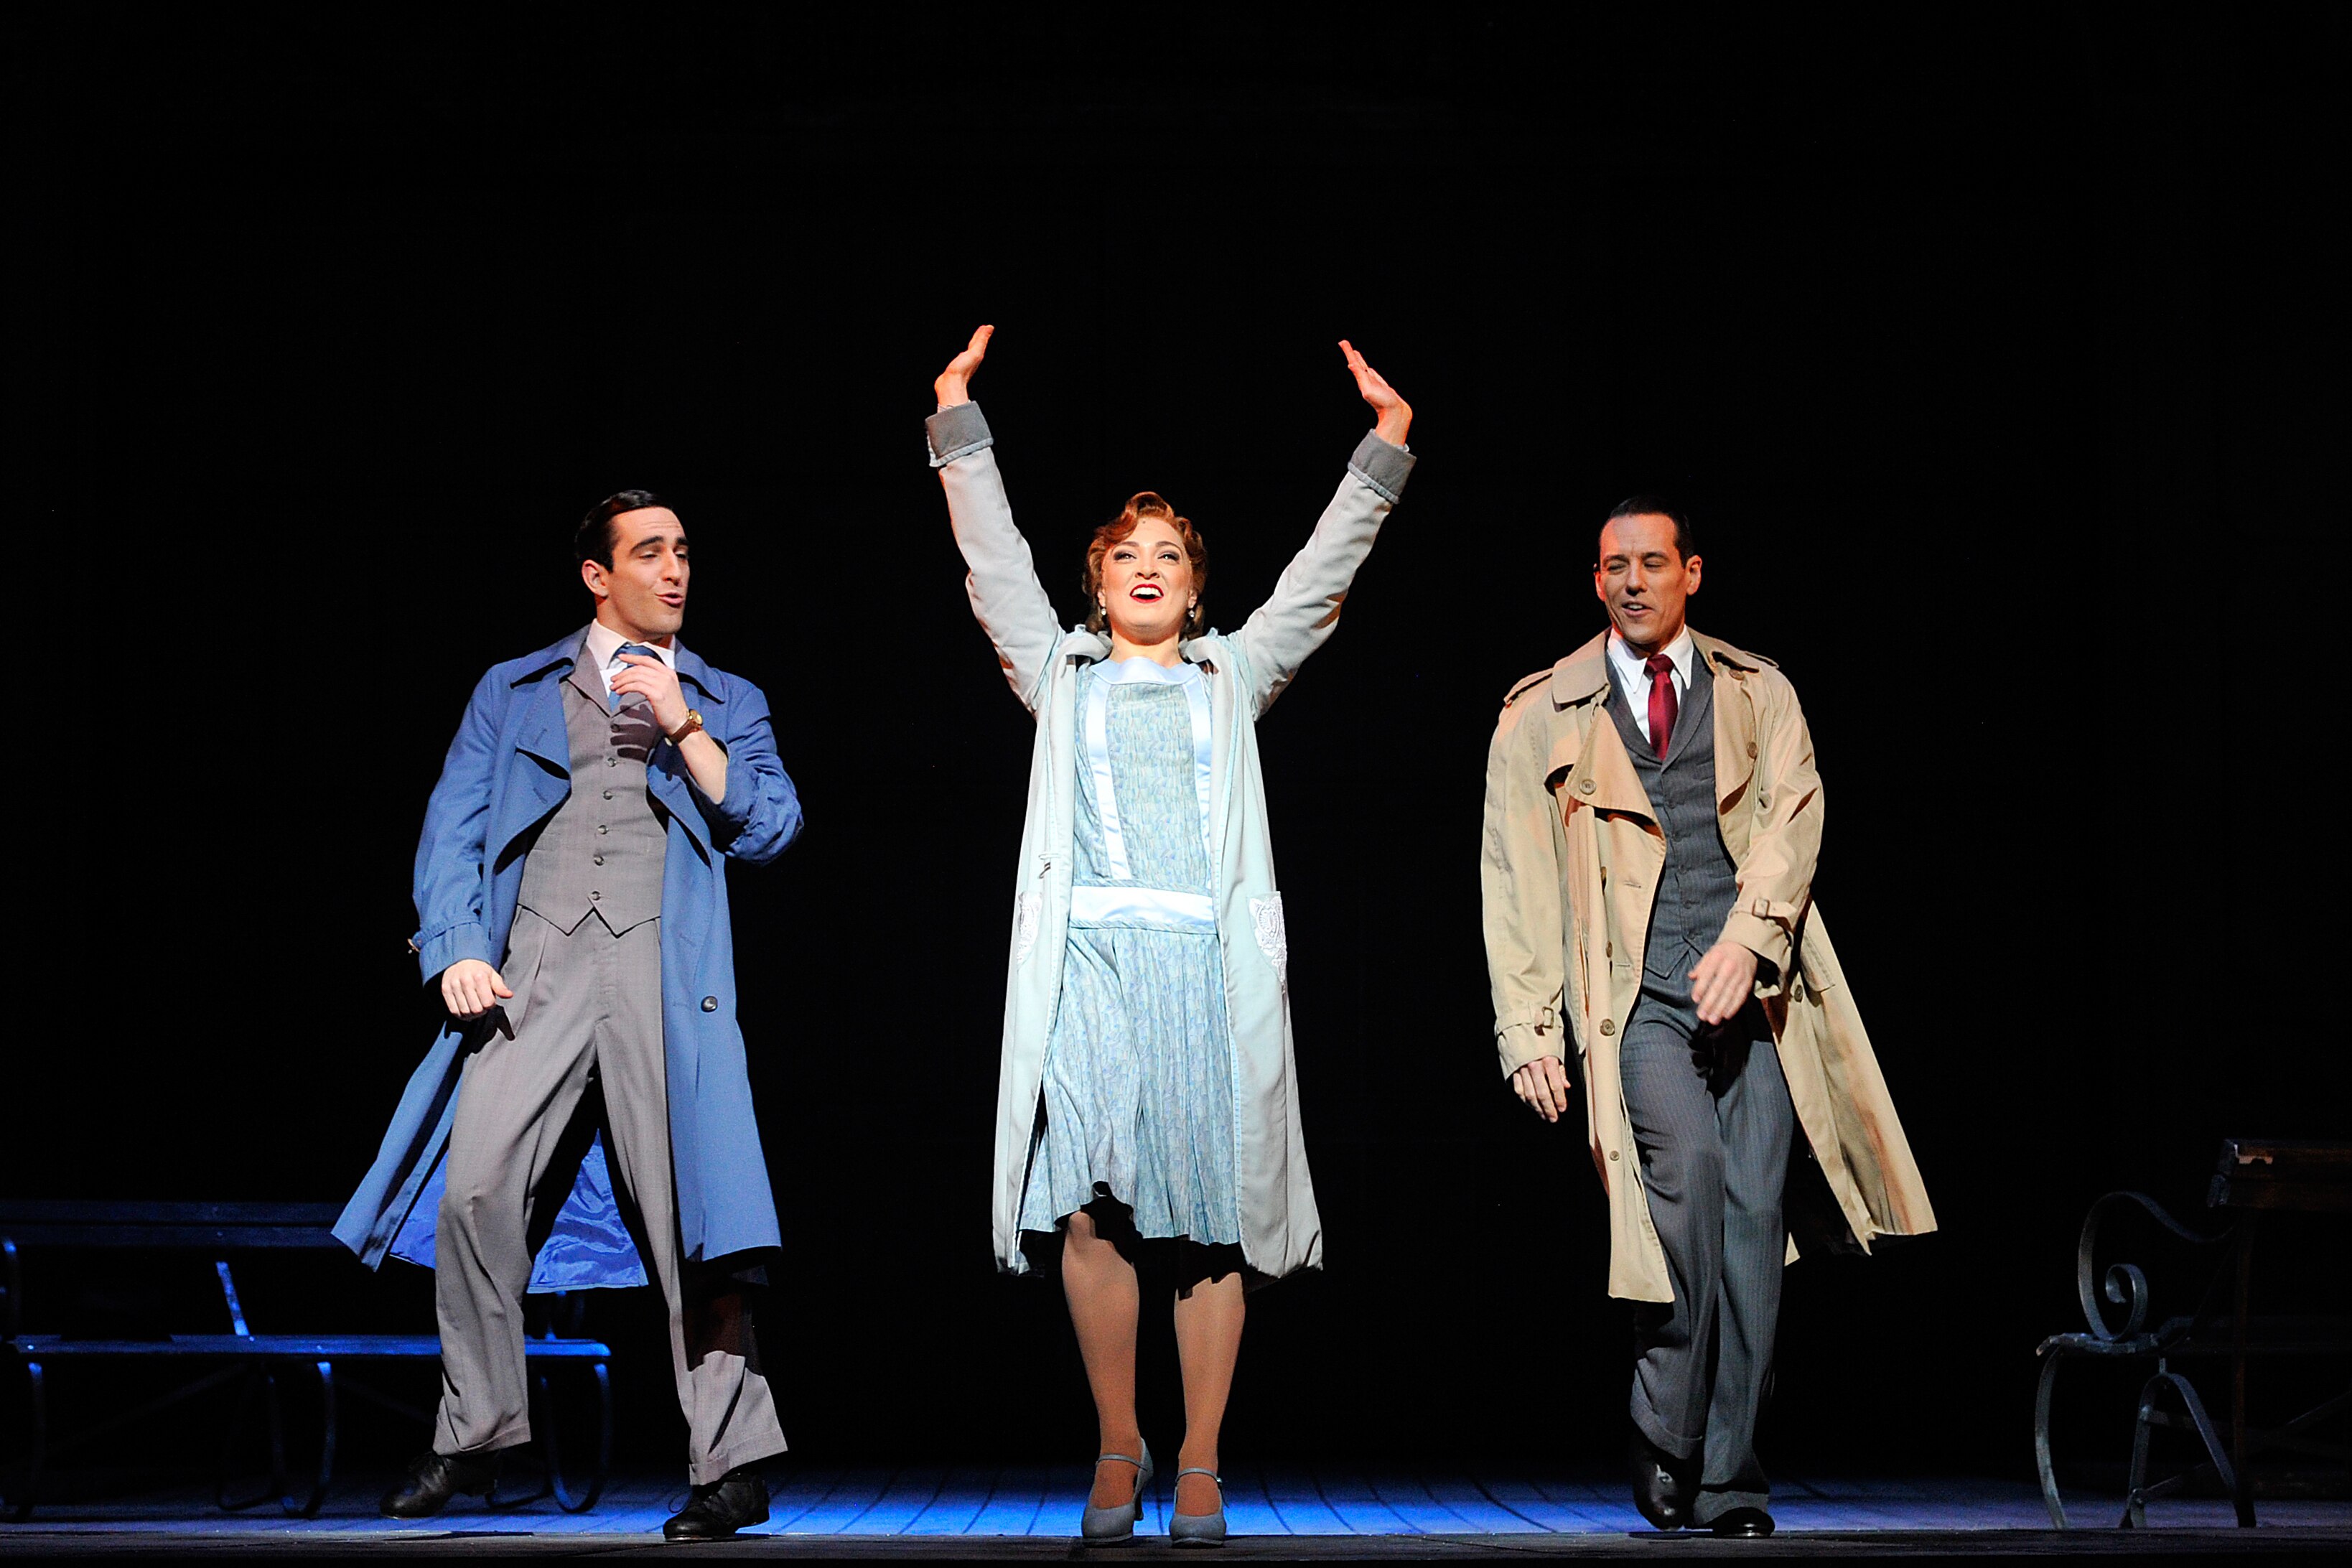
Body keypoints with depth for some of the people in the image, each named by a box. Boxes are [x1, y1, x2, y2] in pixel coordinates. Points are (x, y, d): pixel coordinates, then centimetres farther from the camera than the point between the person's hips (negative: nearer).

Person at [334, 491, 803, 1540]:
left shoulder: (725, 702, 19)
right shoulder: (513, 693, 19)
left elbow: (769, 830, 6)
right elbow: (453, 826, 12)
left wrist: (683, 727, -3)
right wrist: (456, 950, -3)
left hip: (663, 972, -1)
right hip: (533, 973, 1)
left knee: (686, 1209, -8)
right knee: (475, 1193, -8)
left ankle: (732, 1467, -6)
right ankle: (473, 1439, 7)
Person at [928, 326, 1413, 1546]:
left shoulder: (1233, 675, 21)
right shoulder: (1058, 671, 21)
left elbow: (1322, 575, 19)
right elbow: (993, 559, 17)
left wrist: (1384, 445, 14)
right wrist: (958, 422, 12)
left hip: (1210, 957, 0)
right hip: (1086, 955, 0)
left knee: (1209, 1217, -4)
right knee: (1088, 1209, -11)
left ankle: (1198, 1469, 1)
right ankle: (1117, 1451, 1)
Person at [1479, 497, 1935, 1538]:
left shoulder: (1759, 696, 16)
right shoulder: (1543, 716, 13)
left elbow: (1792, 816, 1)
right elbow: (1515, 880, 8)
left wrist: (1747, 938, -17)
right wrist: (1528, 1031, 0)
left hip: (1751, 987, 2)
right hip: (1634, 993, -2)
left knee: (1752, 1212, -5)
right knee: (1688, 1158, -24)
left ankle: (1726, 1477, 4)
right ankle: (1665, 1438, -11)